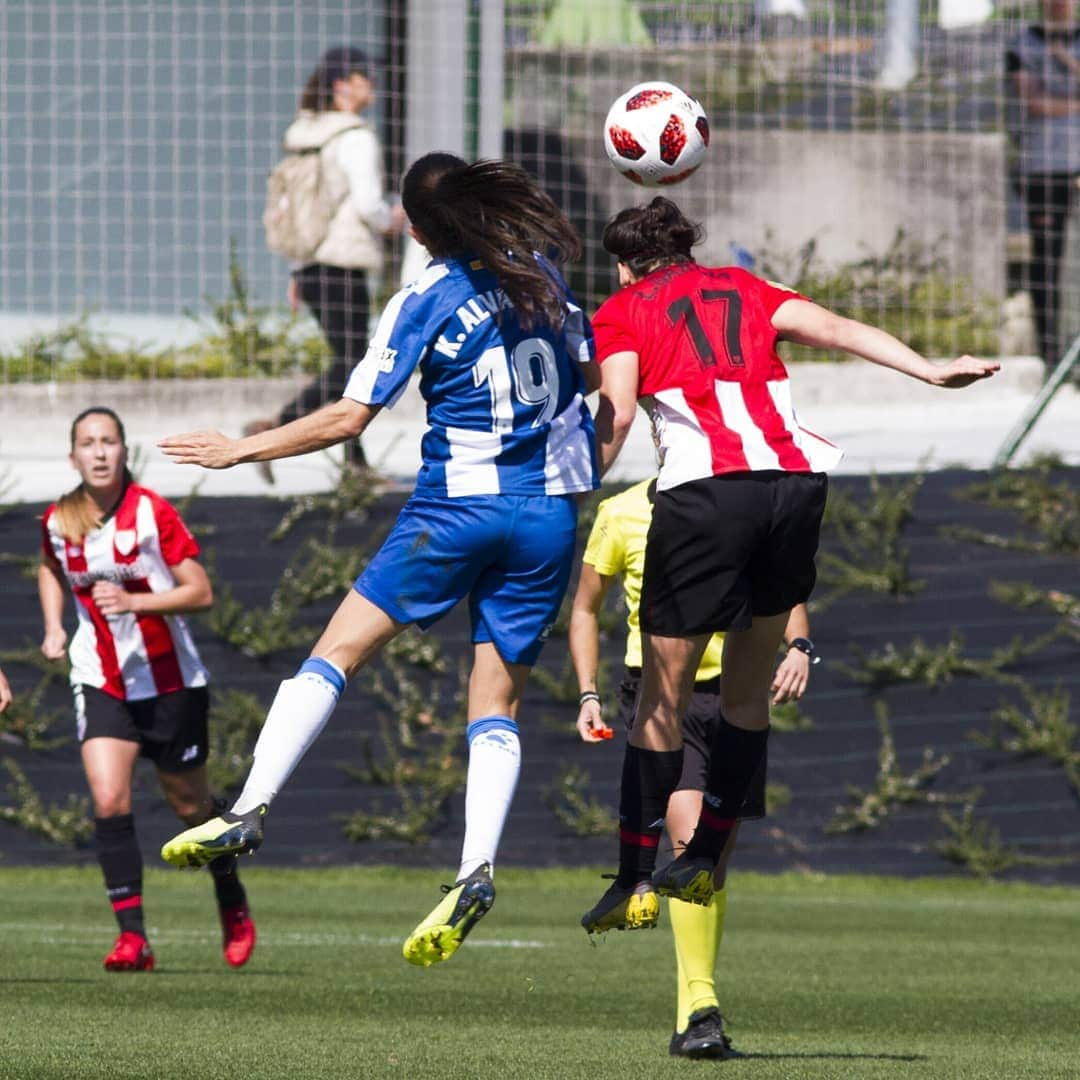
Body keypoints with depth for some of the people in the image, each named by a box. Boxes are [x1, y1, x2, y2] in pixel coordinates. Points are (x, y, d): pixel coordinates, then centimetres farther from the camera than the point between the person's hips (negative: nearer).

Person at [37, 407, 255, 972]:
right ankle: (132, 936, -16)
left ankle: (233, 904, 38)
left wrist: (133, 601, -27)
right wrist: (54, 628, 6)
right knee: (108, 798, -17)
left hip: (170, 680, -2)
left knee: (190, 805, 11)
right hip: (101, 680, 2)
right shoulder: (57, 522, -3)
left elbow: (201, 592, -15)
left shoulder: (152, 512, -15)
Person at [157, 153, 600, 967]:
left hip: (459, 504, -4)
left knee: (338, 650, 3)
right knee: (497, 701, 4)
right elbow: (591, 375, 18)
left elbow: (349, 418, -8)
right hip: (550, 510, 4)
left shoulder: (425, 300, -6)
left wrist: (240, 449, 1)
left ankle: (251, 808, -7)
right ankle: (477, 867, -14)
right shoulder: (540, 274, 7)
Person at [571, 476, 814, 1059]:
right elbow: (585, 607, 12)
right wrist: (588, 695, 2)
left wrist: (798, 646, -9)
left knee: (716, 859, 6)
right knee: (690, 842, -21)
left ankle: (694, 1018, 18)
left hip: (733, 692, 3)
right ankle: (700, 1010, -22)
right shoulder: (620, 515, 2)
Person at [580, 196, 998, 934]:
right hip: (796, 479, 4)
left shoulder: (620, 312, 14)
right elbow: (835, 328, 10)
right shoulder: (744, 289, 25)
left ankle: (636, 884, 6)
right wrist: (930, 371, 4)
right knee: (751, 683, 18)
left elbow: (617, 410, -3)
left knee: (664, 693, 5)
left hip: (705, 489, -4)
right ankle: (704, 862, 22)